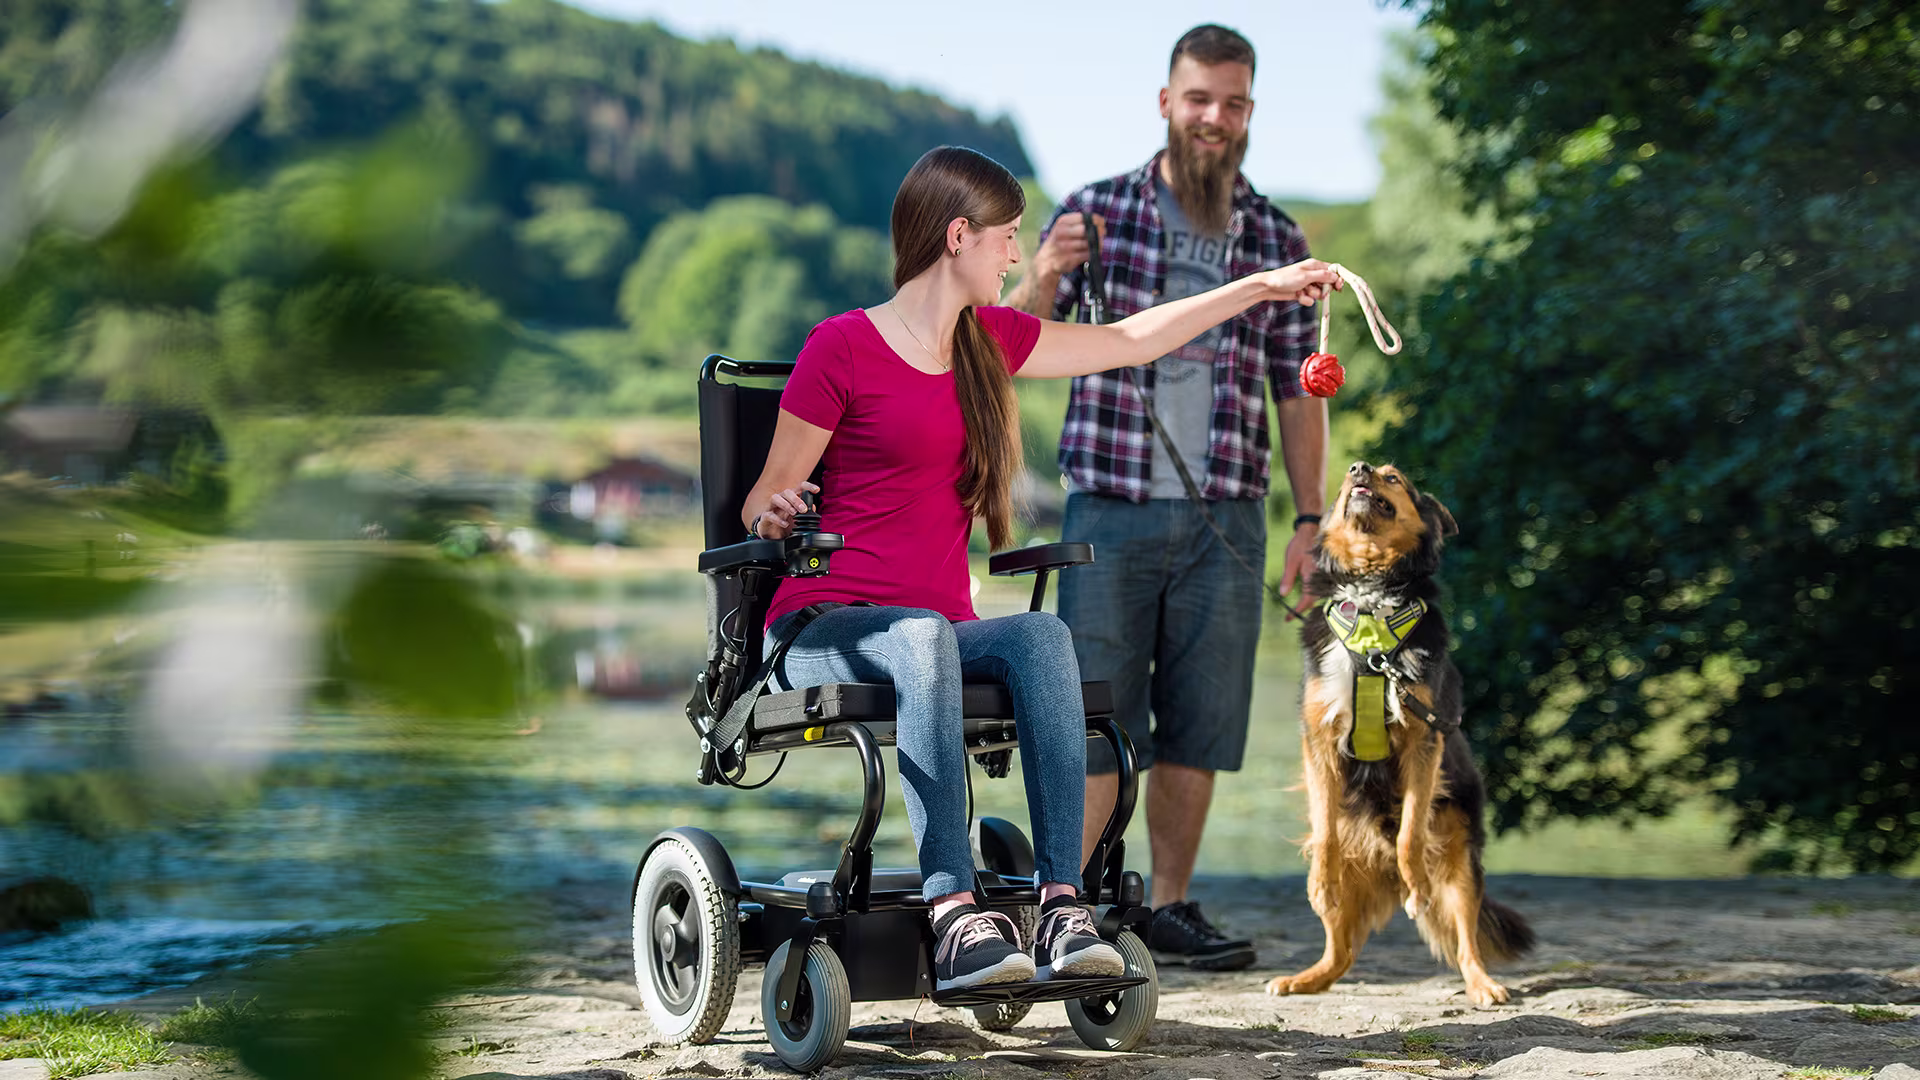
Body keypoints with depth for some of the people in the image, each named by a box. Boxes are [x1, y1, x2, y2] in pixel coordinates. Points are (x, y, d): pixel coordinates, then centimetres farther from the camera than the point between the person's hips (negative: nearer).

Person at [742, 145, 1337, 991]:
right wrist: (772, 514, -25)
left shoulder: (990, 342, 16)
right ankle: (952, 912, -47)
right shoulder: (842, 348, -4)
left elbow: (1129, 343, 27)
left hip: (938, 633, 6)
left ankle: (1061, 904, -37)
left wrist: (1261, 287, 28)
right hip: (822, 631, -5)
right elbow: (764, 503, -1)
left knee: (1043, 635, -27)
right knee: (924, 636, -38)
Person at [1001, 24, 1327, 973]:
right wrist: (1042, 279, -25)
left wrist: (1309, 518, 4)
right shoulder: (1097, 211, 1)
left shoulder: (1278, 242, 8)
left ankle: (1171, 908, 15)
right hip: (1112, 508, -2)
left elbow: (1297, 390, 11)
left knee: (1197, 727, 6)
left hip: (1224, 520, 3)